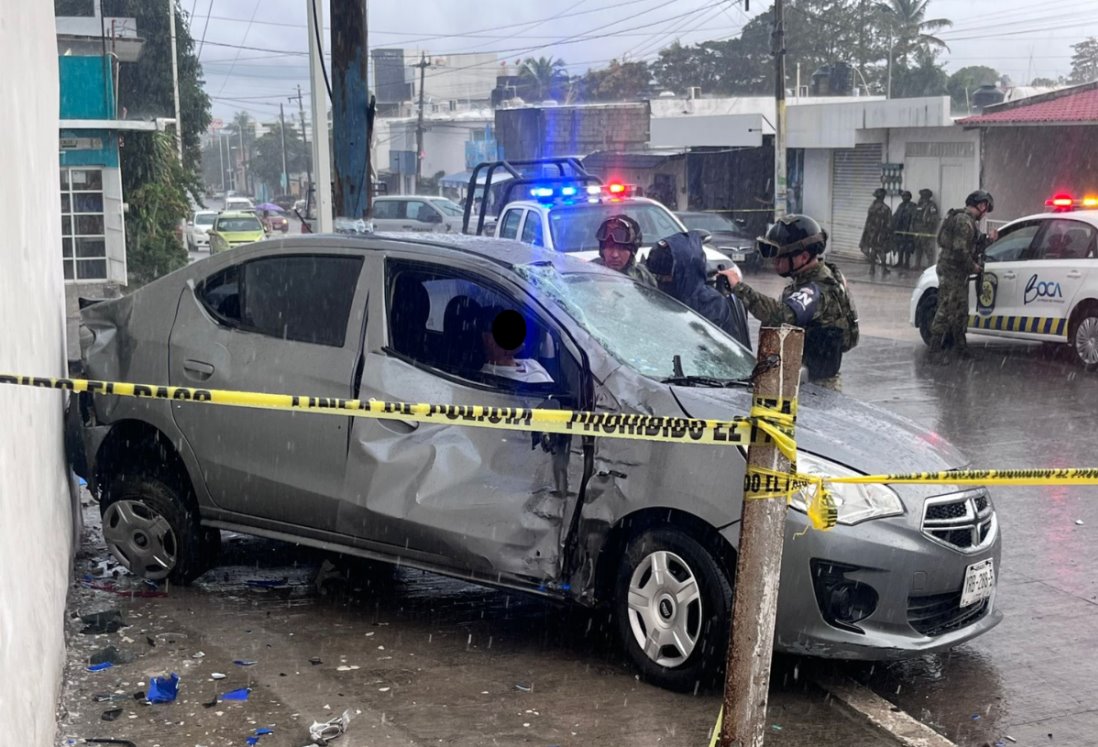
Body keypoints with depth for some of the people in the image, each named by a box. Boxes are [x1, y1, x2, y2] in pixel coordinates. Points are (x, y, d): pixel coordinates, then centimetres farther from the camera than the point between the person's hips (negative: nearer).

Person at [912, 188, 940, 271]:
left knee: (928, 248, -10)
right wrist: (913, 227, 17)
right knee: (918, 248, 13)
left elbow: (934, 219, -13)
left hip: (927, 231, -8)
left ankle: (930, 264, -8)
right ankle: (917, 265, 20)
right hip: (918, 231, 8)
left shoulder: (932, 205, -7)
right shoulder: (919, 205, 18)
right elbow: (914, 217, 23)